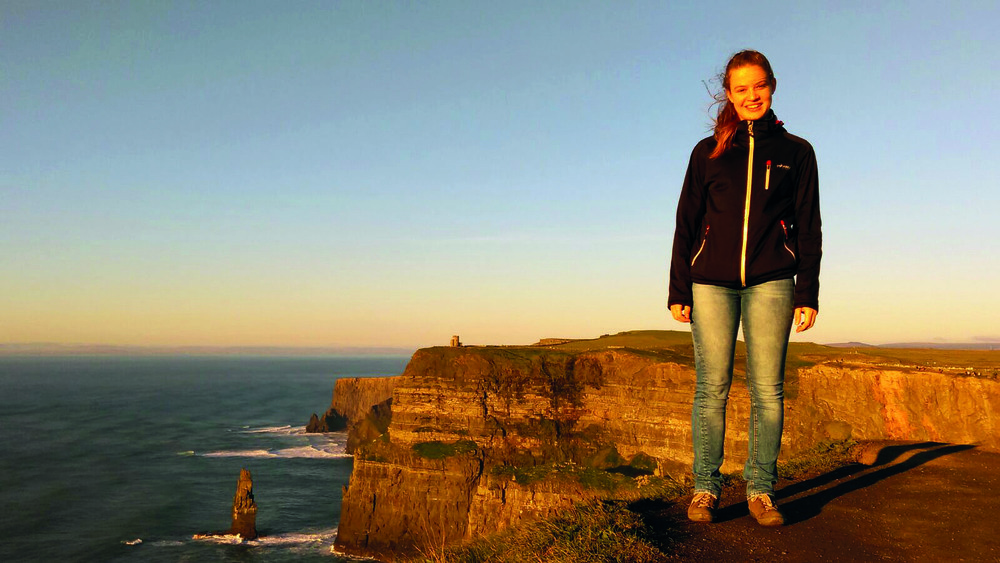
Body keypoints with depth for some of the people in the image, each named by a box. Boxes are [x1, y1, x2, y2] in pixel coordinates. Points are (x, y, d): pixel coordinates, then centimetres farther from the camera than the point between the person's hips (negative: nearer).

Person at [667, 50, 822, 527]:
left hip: (771, 283, 0)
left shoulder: (796, 152, 11)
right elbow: (686, 224, 10)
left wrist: (807, 294, 2)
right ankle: (705, 488, 5)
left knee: (767, 390, -1)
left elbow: (808, 229, 10)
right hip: (711, 282, 0)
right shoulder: (708, 152, 11)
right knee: (711, 389, -2)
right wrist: (678, 290, 3)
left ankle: (761, 490, 8)